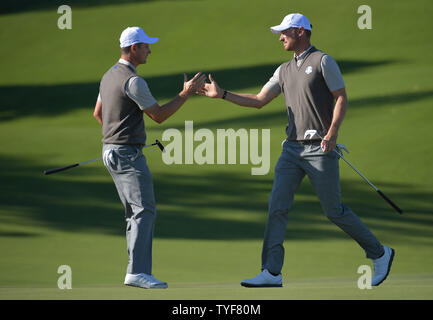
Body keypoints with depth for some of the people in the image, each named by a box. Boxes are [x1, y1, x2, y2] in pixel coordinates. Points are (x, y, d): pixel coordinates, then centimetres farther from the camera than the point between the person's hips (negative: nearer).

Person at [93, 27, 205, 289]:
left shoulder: (110, 76, 14)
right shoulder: (133, 81, -17)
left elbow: (98, 113, 25)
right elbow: (159, 115, -12)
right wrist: (186, 94, -6)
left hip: (111, 152, 10)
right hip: (128, 154, -10)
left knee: (136, 213, 12)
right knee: (145, 211, -14)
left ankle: (138, 271, 10)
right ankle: (137, 272, -22)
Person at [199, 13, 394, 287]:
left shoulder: (323, 61, -4)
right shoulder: (285, 70, 17)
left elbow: (341, 98, -8)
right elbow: (259, 101, 18)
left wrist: (333, 131, -21)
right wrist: (221, 94, 11)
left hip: (320, 149, -6)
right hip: (292, 149, 7)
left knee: (334, 211, -2)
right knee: (277, 206, -6)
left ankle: (379, 254, 16)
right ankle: (272, 273, -6)